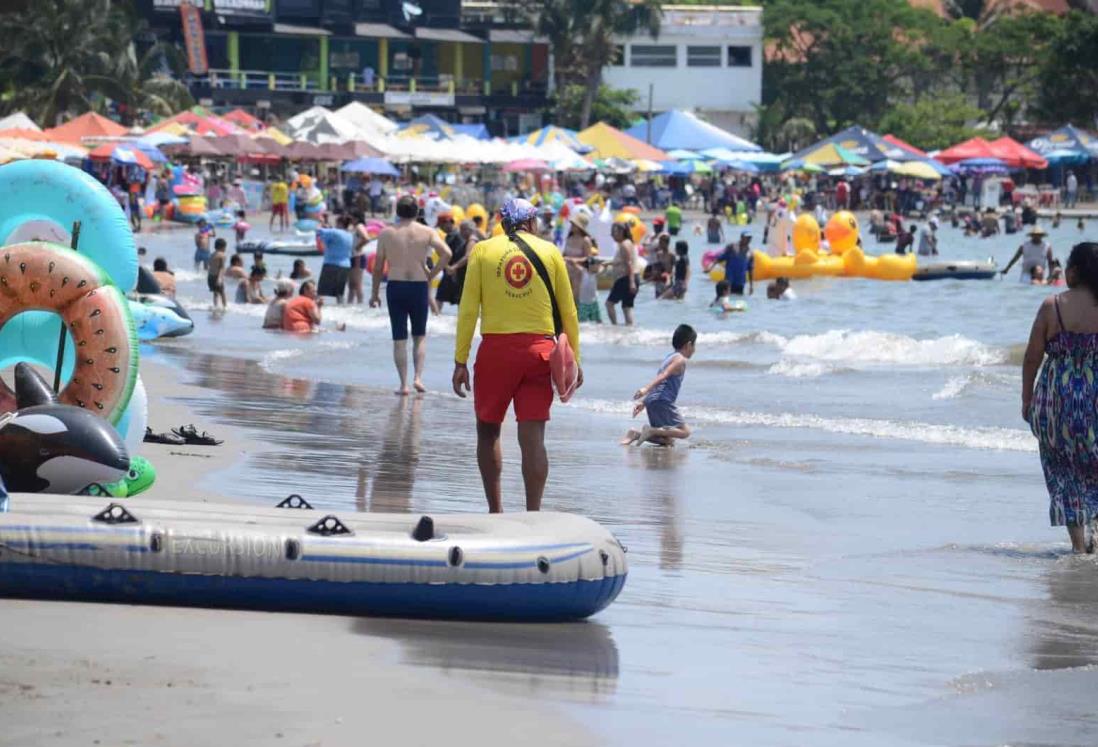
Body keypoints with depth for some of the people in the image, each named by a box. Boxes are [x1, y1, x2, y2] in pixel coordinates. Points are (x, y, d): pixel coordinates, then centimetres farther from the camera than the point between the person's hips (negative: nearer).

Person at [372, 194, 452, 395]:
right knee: (420, 336, 15)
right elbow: (446, 253, -13)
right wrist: (431, 274, -1)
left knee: (399, 339, 6)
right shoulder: (427, 232, 0)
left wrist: (375, 293, 10)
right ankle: (418, 377, -2)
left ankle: (403, 384, 2)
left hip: (395, 286, 0)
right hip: (419, 286, 0)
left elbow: (378, 266, 2)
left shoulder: (386, 233, 1)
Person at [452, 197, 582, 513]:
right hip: (539, 350, 0)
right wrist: (574, 360, 14)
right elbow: (568, 312, 7)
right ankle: (533, 517, -7)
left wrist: (460, 361, 1)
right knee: (533, 437, -1)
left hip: (496, 348, 0)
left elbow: (468, 309, -1)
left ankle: (495, 512, 14)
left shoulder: (483, 251, 4)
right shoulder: (549, 252, 7)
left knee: (488, 431, 15)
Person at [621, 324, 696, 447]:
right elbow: (663, 375, -19)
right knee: (685, 431, -10)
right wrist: (646, 389, -32)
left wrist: (643, 402, 24)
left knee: (668, 441, 11)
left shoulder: (670, 358, 25)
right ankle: (651, 431, -24)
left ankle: (636, 434, -7)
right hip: (663, 401, -9)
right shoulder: (680, 360, -4)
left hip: (652, 401, 9)